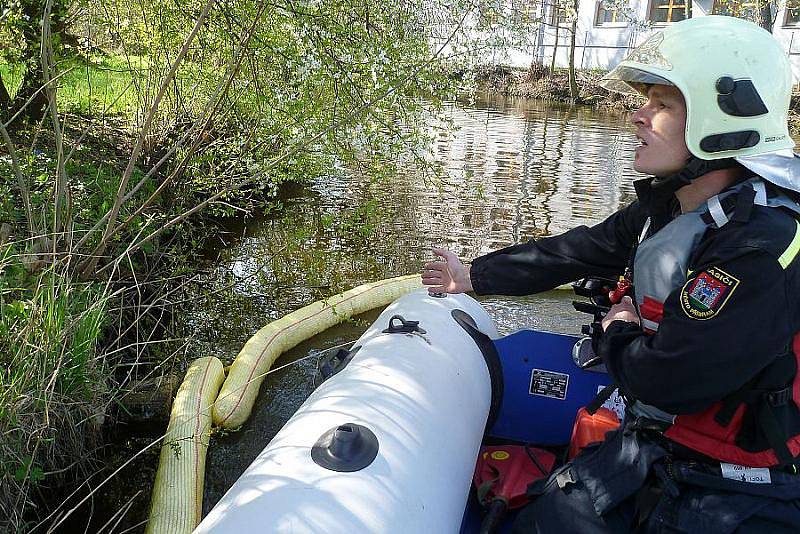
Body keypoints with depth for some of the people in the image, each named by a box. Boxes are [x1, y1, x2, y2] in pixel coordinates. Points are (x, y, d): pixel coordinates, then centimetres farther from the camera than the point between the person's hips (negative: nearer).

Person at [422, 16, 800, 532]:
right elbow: (578, 251, 10)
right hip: (654, 444, 7)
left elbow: (667, 381, -29)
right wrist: (473, 275, 18)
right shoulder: (668, 205, -1)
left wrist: (617, 333, -7)